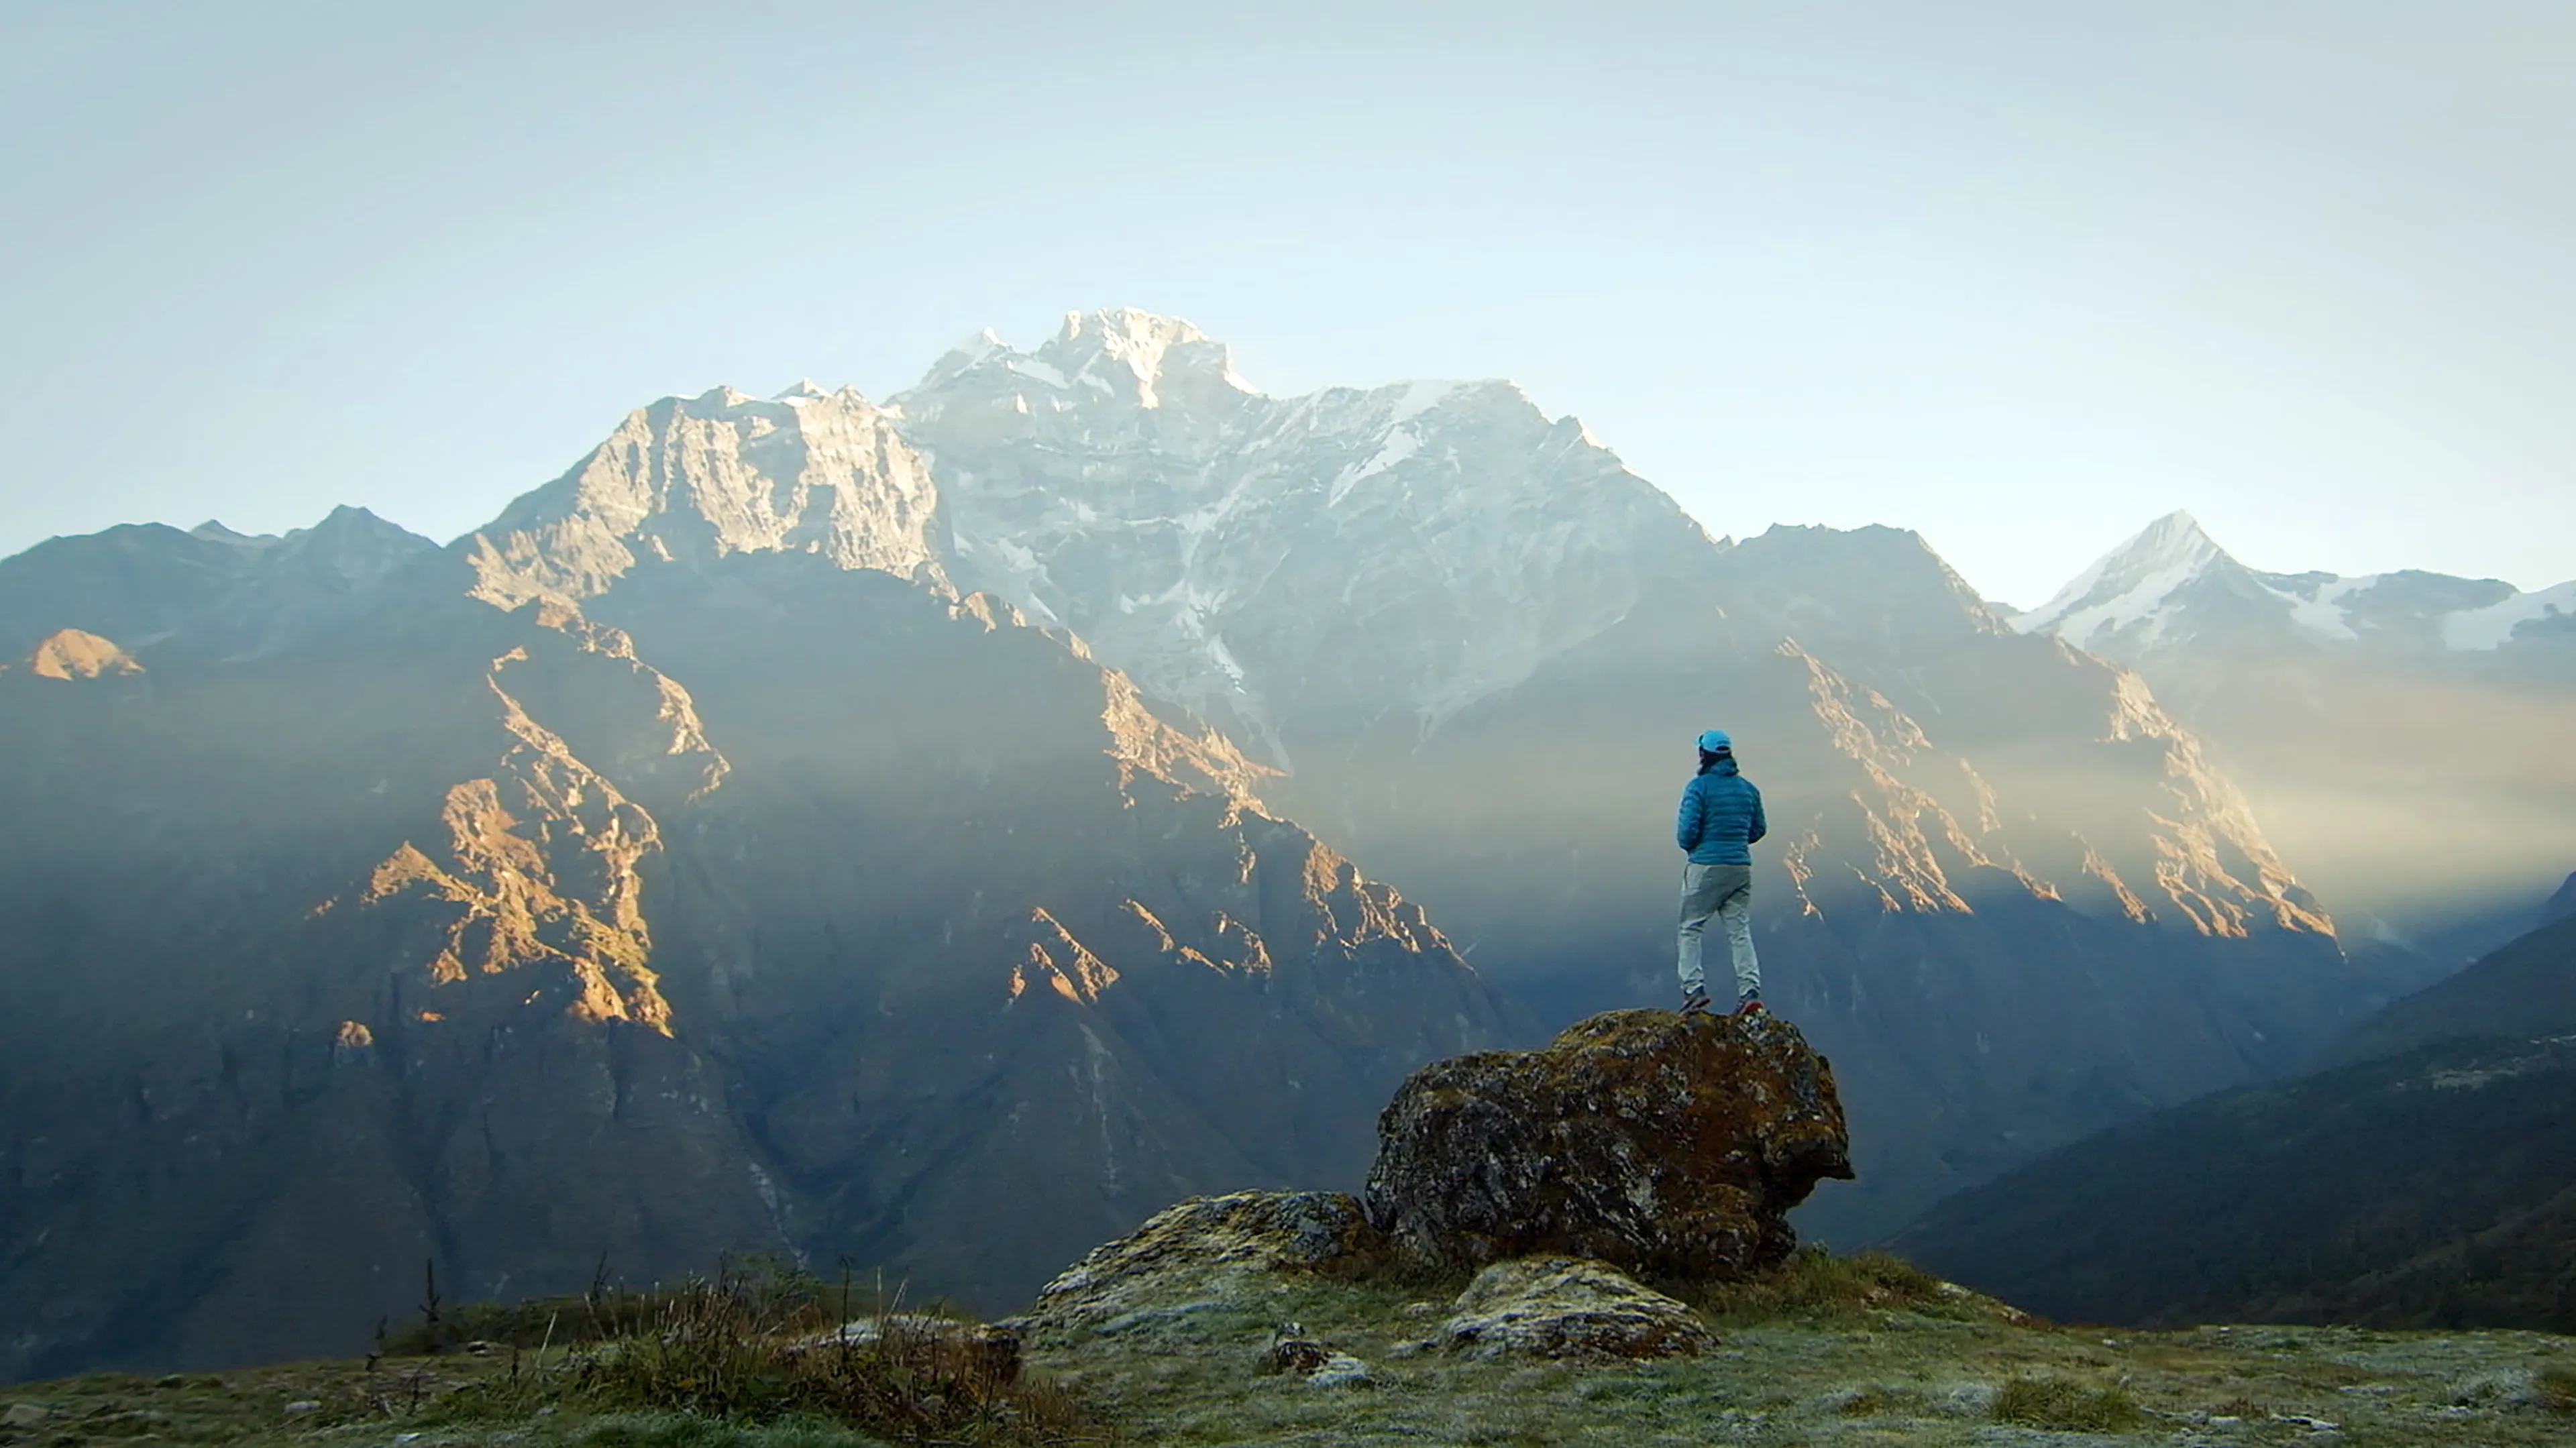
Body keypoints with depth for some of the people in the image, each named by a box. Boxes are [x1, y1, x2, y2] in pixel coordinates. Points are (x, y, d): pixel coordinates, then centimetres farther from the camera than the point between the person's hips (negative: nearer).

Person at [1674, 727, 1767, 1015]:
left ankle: (1694, 988, -4)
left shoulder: (1699, 786, -10)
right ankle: (1750, 991, -5)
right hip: (1741, 867, 5)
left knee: (1691, 929, 6)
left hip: (1706, 867, -5)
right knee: (1740, 931, 6)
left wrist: (1689, 845, 9)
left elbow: (1687, 832, -13)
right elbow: (1759, 829, 15)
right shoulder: (1748, 789, 8)